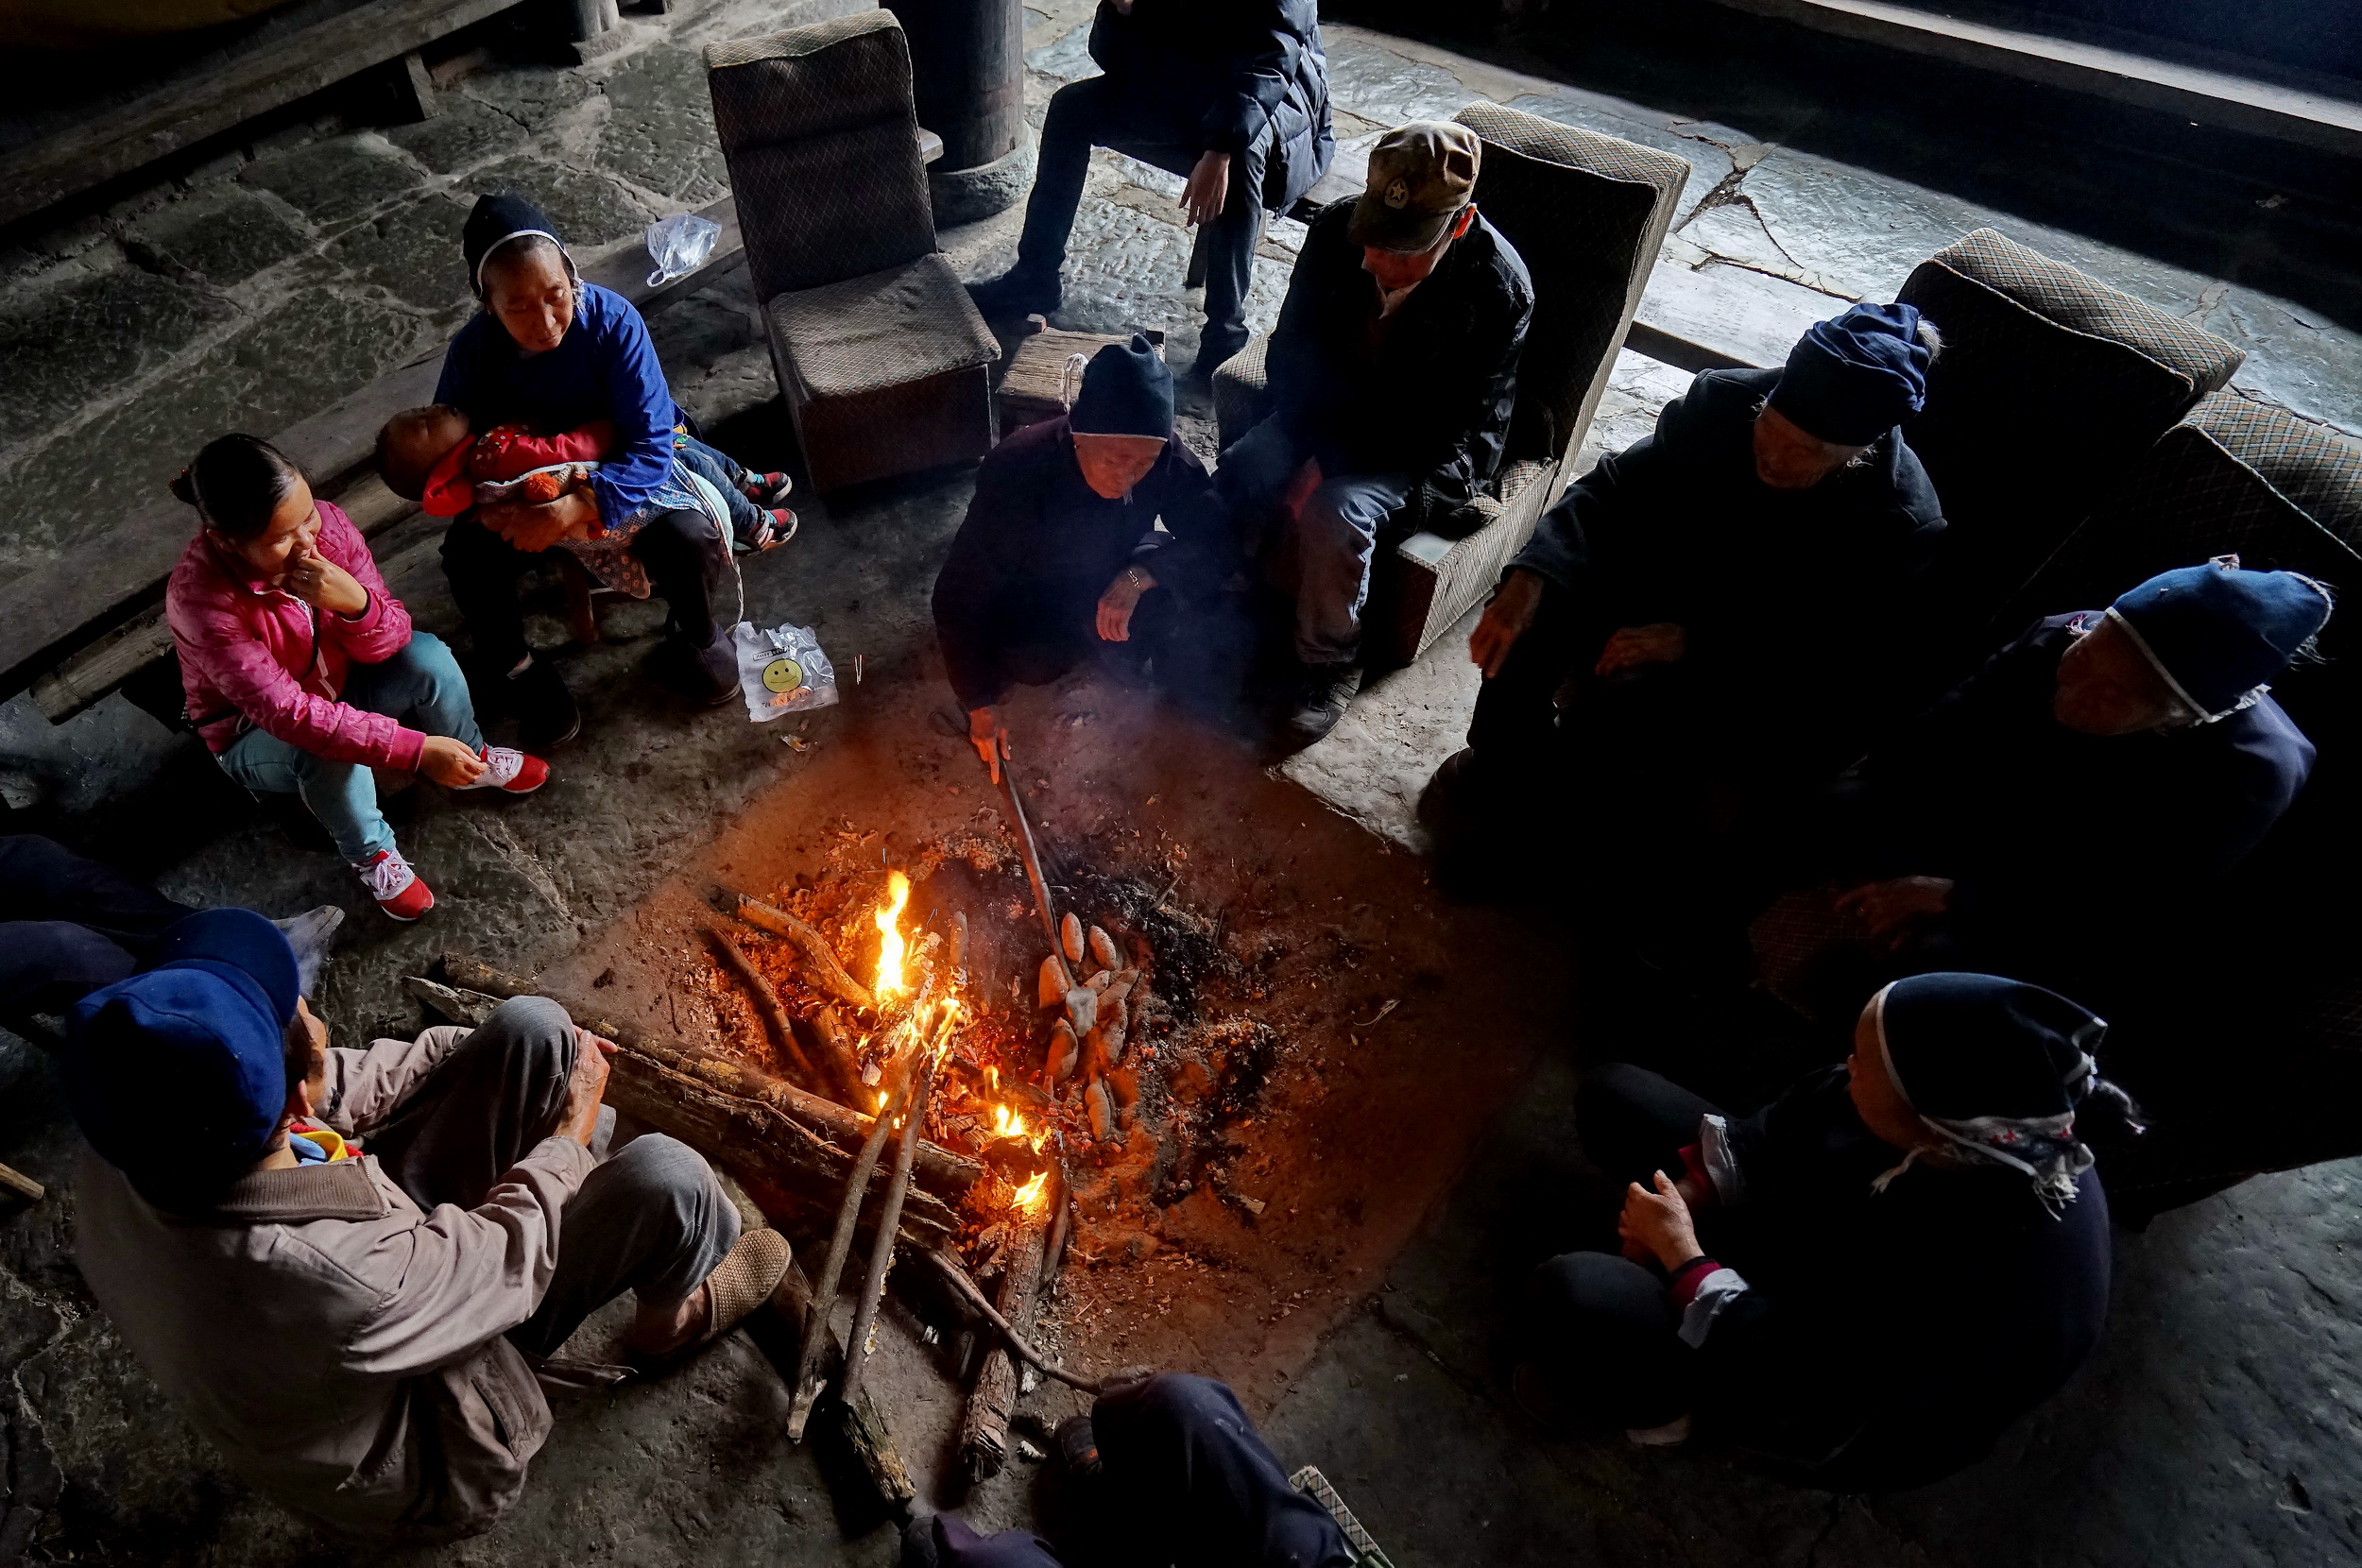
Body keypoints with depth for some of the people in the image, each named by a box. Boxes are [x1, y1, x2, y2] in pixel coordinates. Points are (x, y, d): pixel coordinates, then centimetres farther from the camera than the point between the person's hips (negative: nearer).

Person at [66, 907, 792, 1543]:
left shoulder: (129, 1139, -24)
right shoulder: (330, 1286, -45)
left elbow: (334, 1084, -6)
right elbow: (507, 1261, -26)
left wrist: (486, 1053, 2)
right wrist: (569, 1131, -9)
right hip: (420, 1438, -6)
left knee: (536, 1025, -7)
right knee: (665, 1175, -21)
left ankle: (579, 1169, 25)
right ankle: (668, 1316, 16)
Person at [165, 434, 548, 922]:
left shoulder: (327, 523, -23)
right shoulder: (200, 600, -34)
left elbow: (389, 642, -17)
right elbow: (290, 715, -36)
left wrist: (357, 603, -41)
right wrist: (416, 749, -42)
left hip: (337, 686, 4)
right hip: (258, 735, -4)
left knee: (427, 656, -22)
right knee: (326, 747, -36)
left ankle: (471, 759, 7)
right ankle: (371, 854, -7)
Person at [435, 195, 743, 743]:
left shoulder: (612, 320, -26)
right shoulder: (472, 350, -17)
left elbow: (650, 448, -29)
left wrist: (572, 509, -39)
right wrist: (485, 504, -29)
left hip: (620, 470, -2)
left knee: (689, 538, -31)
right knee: (468, 553, -25)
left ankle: (695, 638, 4)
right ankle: (511, 667, 4)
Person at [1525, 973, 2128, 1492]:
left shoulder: (1979, 1272, -42)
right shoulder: (1973, 1089, -24)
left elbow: (1800, 1393, -30)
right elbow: (1786, 1126, -5)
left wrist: (1681, 1253, -22)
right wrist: (1690, 1192, -14)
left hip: (1837, 1401, -6)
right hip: (1799, 1244, 6)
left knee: (1570, 1298, -26)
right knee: (1613, 1096, 4)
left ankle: (1663, 1403, 7)